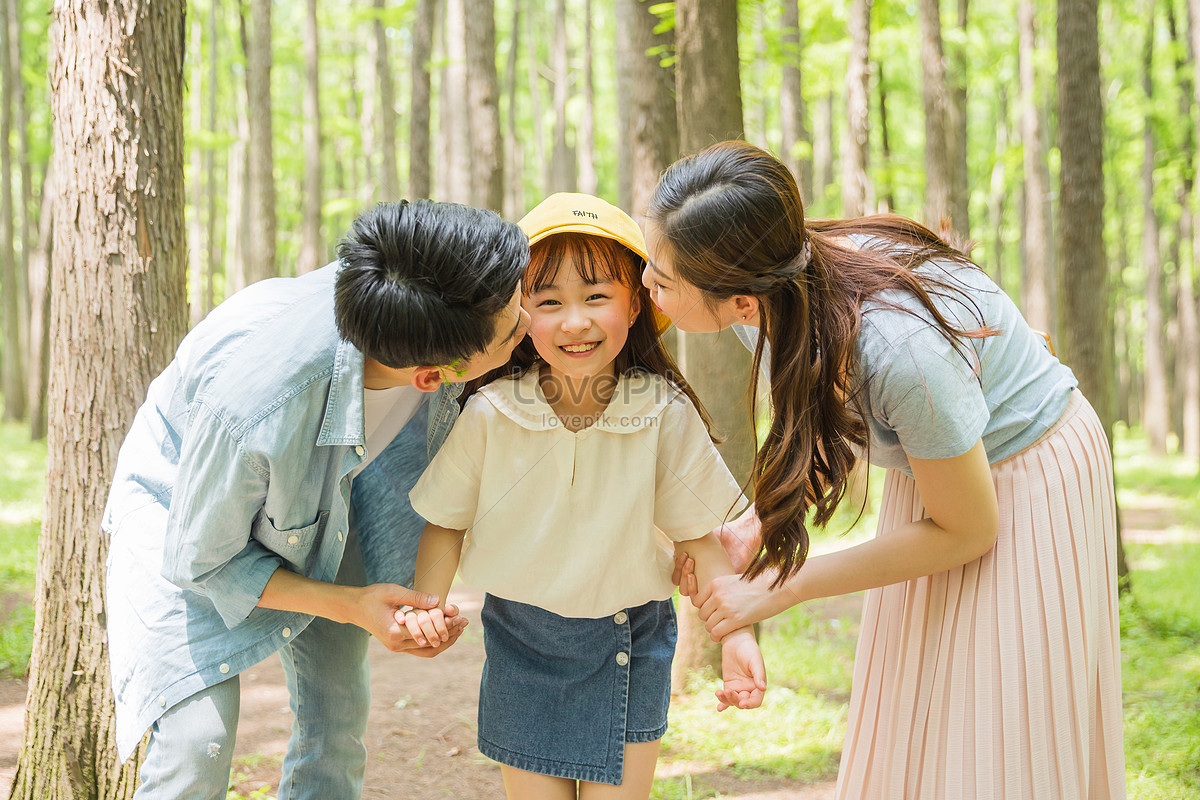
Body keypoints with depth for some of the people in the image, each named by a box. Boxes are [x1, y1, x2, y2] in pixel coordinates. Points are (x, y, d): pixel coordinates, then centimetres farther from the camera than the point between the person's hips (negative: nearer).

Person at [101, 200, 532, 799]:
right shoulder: (252, 405, -47)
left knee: (337, 713, 4)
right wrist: (350, 605, -29)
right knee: (198, 739, -17)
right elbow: (199, 560, -25)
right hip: (182, 501, -5)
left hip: (323, 501, 5)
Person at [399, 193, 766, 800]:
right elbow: (447, 521, -2)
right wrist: (427, 603, -17)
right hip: (521, 641, 1)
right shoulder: (489, 415, -15)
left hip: (630, 645, 0)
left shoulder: (666, 414, -15)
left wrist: (737, 632, -16)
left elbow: (698, 533, -7)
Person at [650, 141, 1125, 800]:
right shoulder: (774, 292, -19)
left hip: (1028, 482, -6)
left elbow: (967, 529, -24)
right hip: (934, 465, 7)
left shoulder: (901, 347, -40)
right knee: (902, 747, 12)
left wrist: (780, 590, -21)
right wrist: (754, 528, -12)